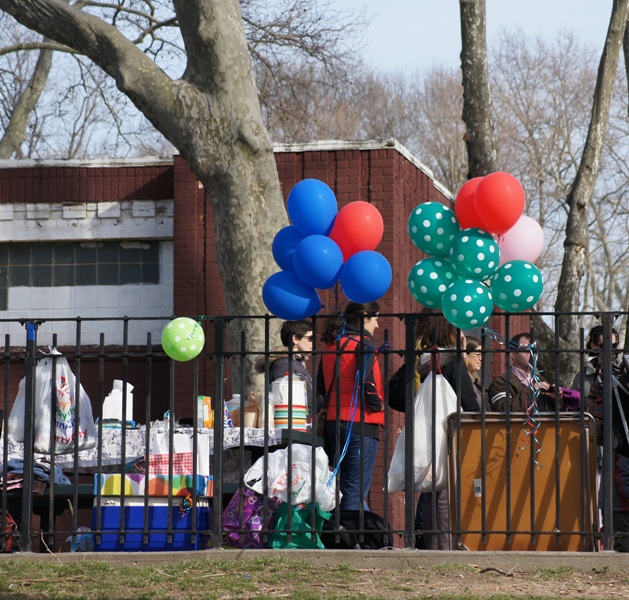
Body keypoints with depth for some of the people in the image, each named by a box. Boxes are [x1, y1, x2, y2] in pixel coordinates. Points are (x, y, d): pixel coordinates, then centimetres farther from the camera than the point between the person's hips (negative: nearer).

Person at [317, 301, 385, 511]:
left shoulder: (330, 345, 15)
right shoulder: (363, 343, -8)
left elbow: (321, 387, 16)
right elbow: (366, 381, -20)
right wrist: (378, 404, -6)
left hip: (333, 422, 8)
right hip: (361, 423, -8)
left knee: (346, 488, 13)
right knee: (356, 491, -7)